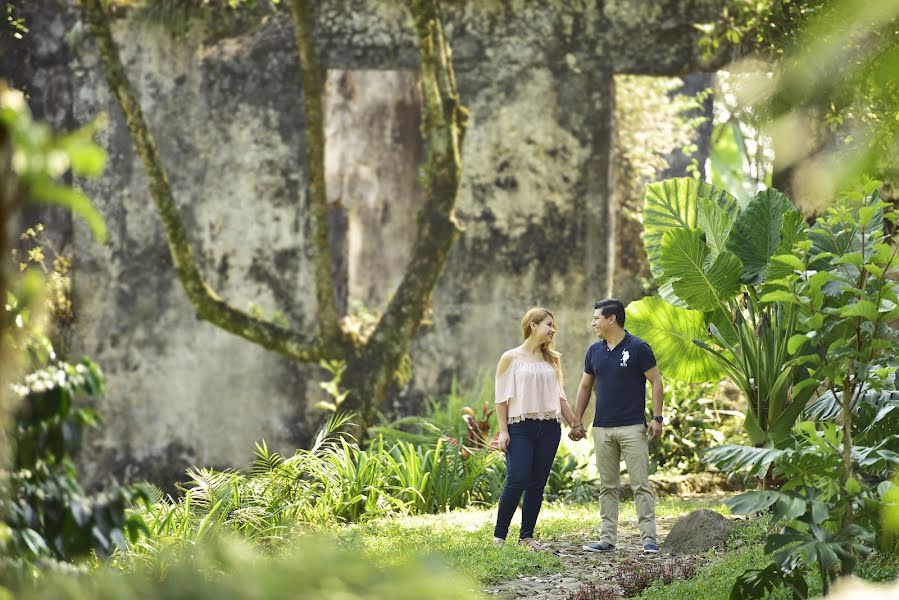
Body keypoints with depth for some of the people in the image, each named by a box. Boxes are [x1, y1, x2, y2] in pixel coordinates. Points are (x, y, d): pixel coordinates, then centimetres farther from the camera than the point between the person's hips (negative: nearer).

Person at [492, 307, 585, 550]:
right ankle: (499, 536, -5)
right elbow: (501, 397, -2)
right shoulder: (511, 358, 0)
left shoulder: (551, 360, 14)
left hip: (549, 428, 5)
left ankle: (527, 535, 10)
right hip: (520, 427, -5)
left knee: (538, 484, 4)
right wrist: (503, 431, -9)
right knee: (517, 481, -14)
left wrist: (574, 423, 16)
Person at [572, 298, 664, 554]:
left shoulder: (638, 348, -7)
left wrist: (657, 418, -11)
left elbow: (656, 382, -4)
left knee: (640, 484, -6)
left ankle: (649, 538, -6)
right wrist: (577, 421, 12)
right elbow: (585, 386, 17)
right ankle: (607, 538, 11)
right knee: (607, 486, 8)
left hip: (633, 427, -6)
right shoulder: (594, 351, 9)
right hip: (602, 428, 6)